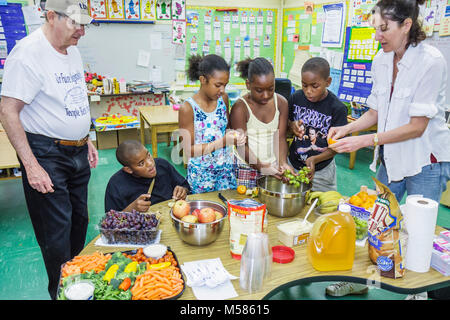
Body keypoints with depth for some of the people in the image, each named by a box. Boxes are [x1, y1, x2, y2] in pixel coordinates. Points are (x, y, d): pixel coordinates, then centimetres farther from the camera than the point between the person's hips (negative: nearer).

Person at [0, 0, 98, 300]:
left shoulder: (73, 51, 9)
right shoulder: (28, 53, -17)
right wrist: (31, 165, -22)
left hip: (78, 152, 8)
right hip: (47, 154, -8)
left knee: (79, 221, 17)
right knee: (57, 233, 2)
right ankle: (62, 292, 23)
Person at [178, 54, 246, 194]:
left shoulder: (223, 98, -1)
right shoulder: (188, 108, -17)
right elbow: (189, 150, -16)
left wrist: (233, 134, -11)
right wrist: (223, 141, -26)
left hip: (226, 168, 5)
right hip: (201, 174, -4)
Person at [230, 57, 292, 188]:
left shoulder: (281, 102, -1)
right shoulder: (240, 108, -14)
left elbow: (280, 137, -3)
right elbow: (242, 146, -16)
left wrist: (283, 163, -19)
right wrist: (262, 167, -27)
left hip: (273, 166, 4)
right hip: (246, 168, -3)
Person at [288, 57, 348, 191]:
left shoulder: (337, 108, -16)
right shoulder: (296, 97, -5)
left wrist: (314, 159, -27)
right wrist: (292, 125, -12)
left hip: (321, 170, -3)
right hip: (293, 164, 3)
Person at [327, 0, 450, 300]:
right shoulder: (382, 60, 0)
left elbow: (417, 126, -21)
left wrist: (368, 140, -25)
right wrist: (348, 128, -8)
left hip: (426, 162, -6)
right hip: (391, 157, 6)